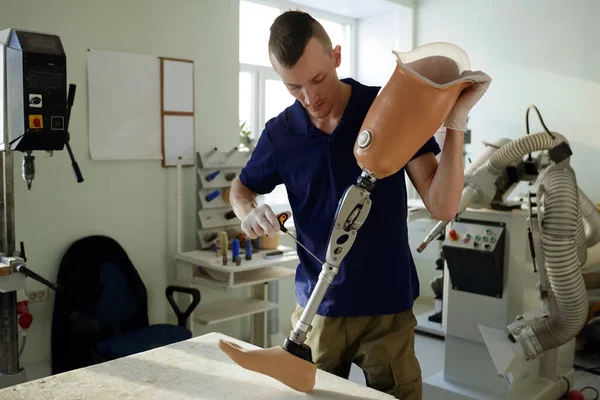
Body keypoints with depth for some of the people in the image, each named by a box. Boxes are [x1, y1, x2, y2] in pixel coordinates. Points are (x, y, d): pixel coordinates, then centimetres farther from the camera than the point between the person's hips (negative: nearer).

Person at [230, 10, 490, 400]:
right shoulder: (280, 132, -4)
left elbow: (443, 207, -15)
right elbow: (241, 189, 13)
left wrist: (455, 122, -25)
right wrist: (251, 212, -9)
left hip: (388, 309, -2)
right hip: (316, 309, 3)